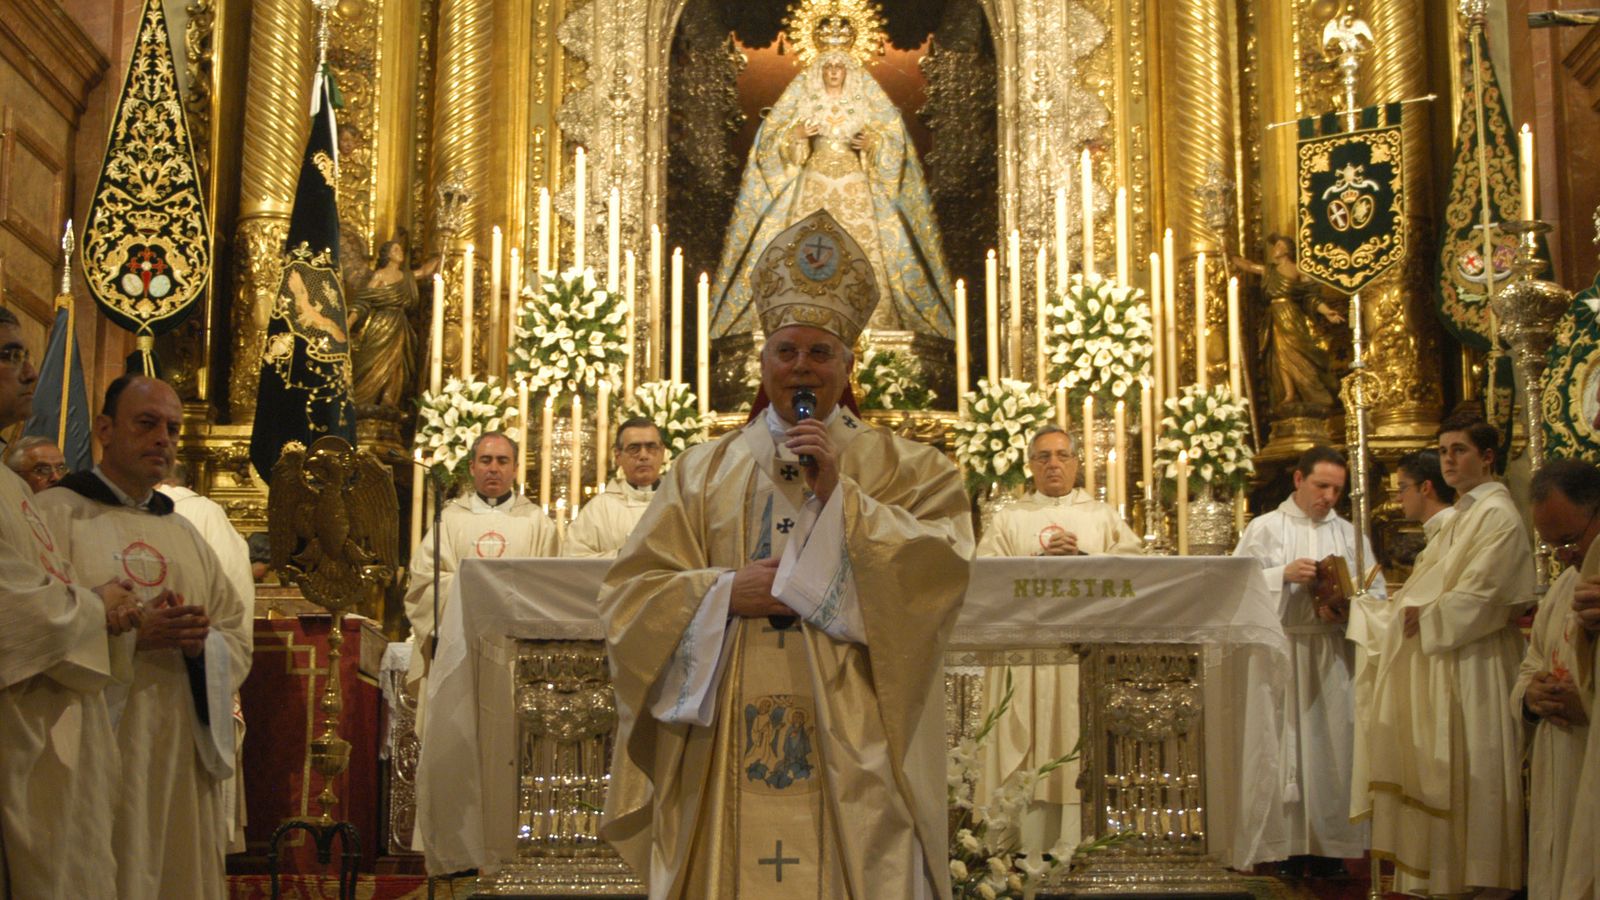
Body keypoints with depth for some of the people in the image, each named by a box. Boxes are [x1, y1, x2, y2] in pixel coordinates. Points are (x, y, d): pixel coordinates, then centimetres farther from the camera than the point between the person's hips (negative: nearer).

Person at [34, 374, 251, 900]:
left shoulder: (184, 533, 18)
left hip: (184, 761, 6)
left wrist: (200, 641, -7)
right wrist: (130, 636, -21)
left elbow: (239, 638, 14)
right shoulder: (56, 514, -1)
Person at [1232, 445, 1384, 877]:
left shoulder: (1351, 534, 14)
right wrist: (1283, 575, -15)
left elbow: (1377, 591, 9)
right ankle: (1288, 844, 2)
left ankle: (1331, 845, 6)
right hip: (1279, 651, -2)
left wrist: (1347, 603, -11)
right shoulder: (1264, 528, 7)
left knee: (1334, 743, 0)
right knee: (1285, 744, -2)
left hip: (1335, 656, 2)